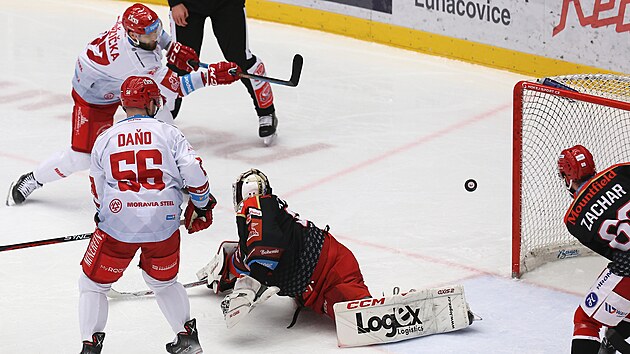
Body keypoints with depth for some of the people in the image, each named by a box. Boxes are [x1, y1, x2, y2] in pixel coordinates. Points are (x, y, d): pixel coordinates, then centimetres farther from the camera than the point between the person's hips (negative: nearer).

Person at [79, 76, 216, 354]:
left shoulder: (104, 140, 9)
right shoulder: (168, 133, 5)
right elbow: (193, 172, -3)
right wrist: (203, 205, 14)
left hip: (119, 224, -1)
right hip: (164, 226, 1)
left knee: (93, 284, 15)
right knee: (164, 282, 26)